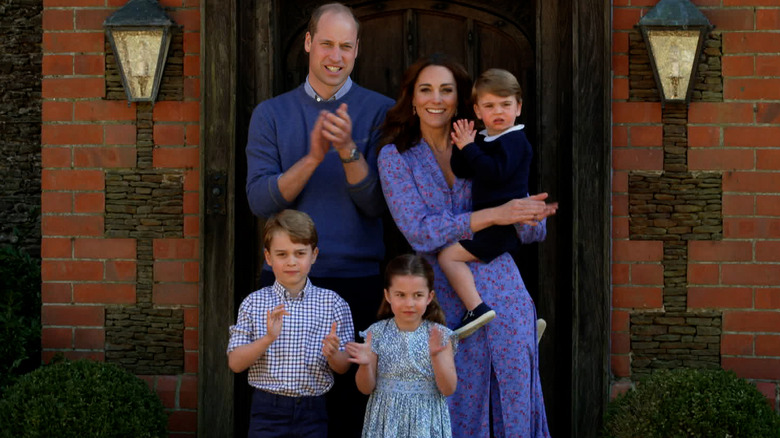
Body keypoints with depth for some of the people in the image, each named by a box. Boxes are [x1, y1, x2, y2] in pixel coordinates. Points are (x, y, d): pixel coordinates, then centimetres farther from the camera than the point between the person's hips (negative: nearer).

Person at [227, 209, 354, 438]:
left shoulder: (333, 303, 1)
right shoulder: (254, 303, 1)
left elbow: (343, 367, 4)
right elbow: (235, 363, -3)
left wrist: (332, 354, -19)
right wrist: (268, 338, -19)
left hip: (312, 412, 1)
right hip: (267, 410, -1)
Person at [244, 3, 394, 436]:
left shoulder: (379, 111, 3)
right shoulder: (271, 114, 8)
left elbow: (377, 205, -5)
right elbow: (260, 200, -4)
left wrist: (349, 151, -21)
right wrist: (312, 157, -17)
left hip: (357, 281, -1)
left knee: (350, 403, 1)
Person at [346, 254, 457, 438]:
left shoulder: (440, 335, -4)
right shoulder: (377, 333, -2)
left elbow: (449, 389, -8)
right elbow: (366, 388, 1)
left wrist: (436, 356, -22)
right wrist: (365, 365, -19)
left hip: (426, 422, -1)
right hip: (387, 420, 1)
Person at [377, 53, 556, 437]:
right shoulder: (396, 157, 3)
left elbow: (535, 229, 10)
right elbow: (419, 231, -11)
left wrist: (530, 217, -14)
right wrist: (494, 215, -19)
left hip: (502, 292, 2)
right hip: (445, 301, -2)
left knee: (514, 406, 3)